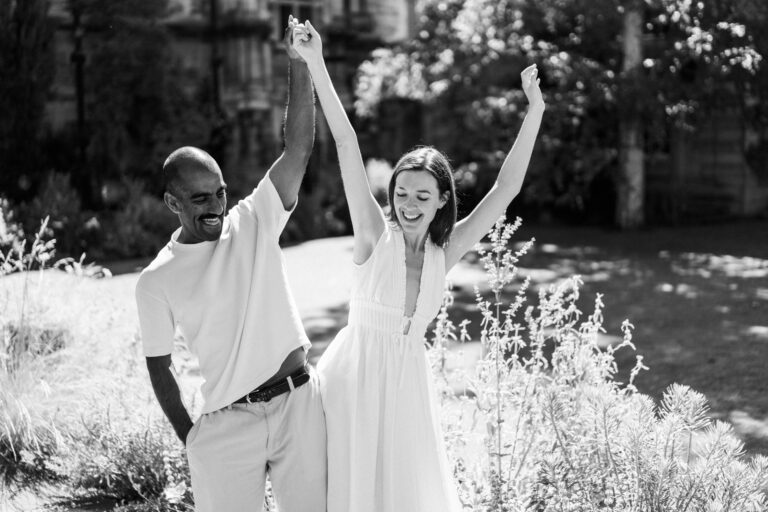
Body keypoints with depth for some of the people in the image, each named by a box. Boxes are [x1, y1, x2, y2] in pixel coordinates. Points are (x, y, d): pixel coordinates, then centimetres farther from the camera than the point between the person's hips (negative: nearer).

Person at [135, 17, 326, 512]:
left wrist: (299, 65, -22)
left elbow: (299, 149, -12)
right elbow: (159, 366, 7)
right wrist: (190, 439, 4)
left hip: (300, 402, 1)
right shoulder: (156, 282, -2)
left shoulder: (255, 223, -1)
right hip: (228, 423, -1)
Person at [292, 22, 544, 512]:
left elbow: (506, 189, -3)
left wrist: (535, 113, -10)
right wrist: (316, 66, -21)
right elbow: (347, 144, -16)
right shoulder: (375, 233, -8)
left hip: (407, 380, 4)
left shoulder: (445, 251, 0)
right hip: (355, 374, -3)